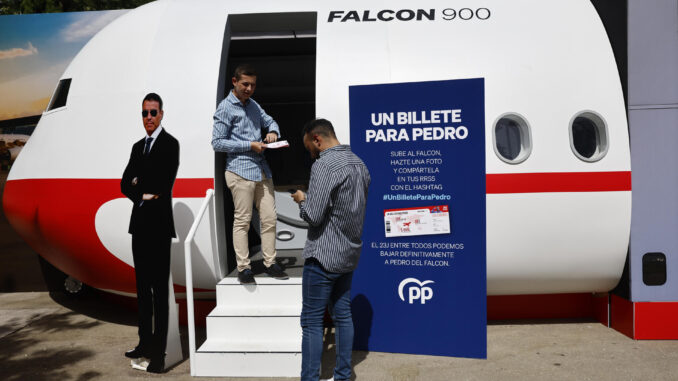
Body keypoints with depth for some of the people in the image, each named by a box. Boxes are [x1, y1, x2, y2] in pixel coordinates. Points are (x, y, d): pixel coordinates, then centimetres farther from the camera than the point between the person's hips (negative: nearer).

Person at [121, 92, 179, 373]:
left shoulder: (170, 144, -6)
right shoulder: (138, 146, 18)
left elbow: (163, 184, -17)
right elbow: (125, 184, 12)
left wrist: (138, 183, -2)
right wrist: (143, 195, -7)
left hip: (159, 224, -8)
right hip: (139, 223, 8)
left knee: (160, 289, -5)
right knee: (143, 287, 14)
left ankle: (158, 352, 0)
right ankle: (145, 343, 25)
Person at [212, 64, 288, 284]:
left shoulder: (253, 105, 17)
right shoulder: (225, 108, -5)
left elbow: (269, 121, 30)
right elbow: (217, 143, -9)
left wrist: (273, 132, 5)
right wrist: (250, 145, -13)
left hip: (262, 170, 7)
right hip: (240, 171, -7)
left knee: (270, 218, 6)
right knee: (242, 220, -2)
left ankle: (270, 263, 16)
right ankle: (243, 268, 7)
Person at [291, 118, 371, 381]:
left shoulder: (324, 165, -18)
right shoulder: (359, 163, 11)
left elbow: (313, 216, -23)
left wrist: (302, 200, -2)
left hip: (324, 256, -9)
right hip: (350, 254, 9)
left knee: (312, 322, 1)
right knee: (342, 315, 16)